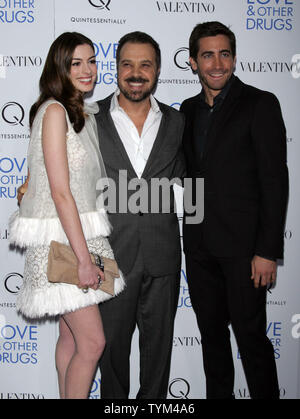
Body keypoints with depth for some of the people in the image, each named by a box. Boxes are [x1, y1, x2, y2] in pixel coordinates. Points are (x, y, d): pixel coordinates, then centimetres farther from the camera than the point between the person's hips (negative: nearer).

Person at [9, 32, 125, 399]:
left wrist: (89, 251, 11)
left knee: (71, 336, 15)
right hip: (59, 240, -8)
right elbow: (60, 192, -18)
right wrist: (84, 259, -19)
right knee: (92, 342, -5)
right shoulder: (54, 111, -13)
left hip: (83, 232, 8)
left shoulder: (85, 113, 13)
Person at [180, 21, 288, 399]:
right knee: (211, 332, 15)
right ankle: (217, 394, 31)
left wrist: (268, 251, -15)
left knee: (250, 335, -1)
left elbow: (275, 180, -11)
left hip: (243, 245, -6)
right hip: (199, 245, 6)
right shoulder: (188, 110, 12)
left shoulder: (260, 105, -6)